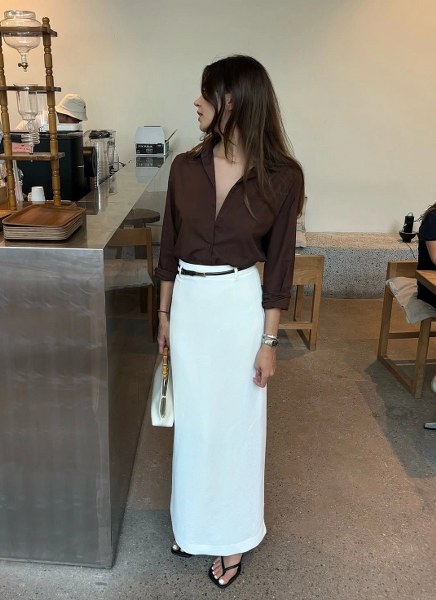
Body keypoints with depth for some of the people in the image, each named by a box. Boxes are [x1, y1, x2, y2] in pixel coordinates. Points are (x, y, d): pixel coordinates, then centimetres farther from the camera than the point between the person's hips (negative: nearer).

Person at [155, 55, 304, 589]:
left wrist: (269, 340, -6)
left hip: (240, 304, -4)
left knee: (235, 419, 9)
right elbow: (169, 248, 7)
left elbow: (279, 263, -7)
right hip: (189, 302, 4)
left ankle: (232, 537, 32)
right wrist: (164, 314, 10)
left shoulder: (281, 177, -11)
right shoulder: (185, 167, -1)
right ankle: (191, 522, 40)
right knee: (191, 416, 17)